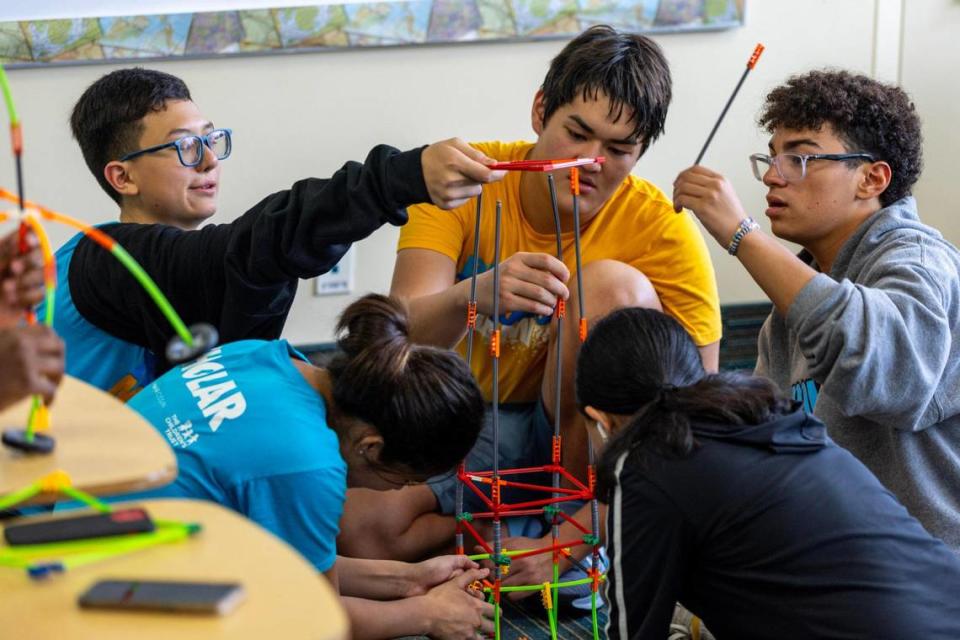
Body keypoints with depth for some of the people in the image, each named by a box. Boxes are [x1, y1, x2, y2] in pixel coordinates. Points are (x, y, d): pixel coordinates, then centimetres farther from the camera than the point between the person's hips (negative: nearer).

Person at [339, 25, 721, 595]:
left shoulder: (664, 233, -18)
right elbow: (403, 336, -24)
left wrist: (572, 538, -30)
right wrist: (474, 296, -50)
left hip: (589, 436, -1)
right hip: (473, 417, 1)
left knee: (612, 285, -28)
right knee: (357, 523, -26)